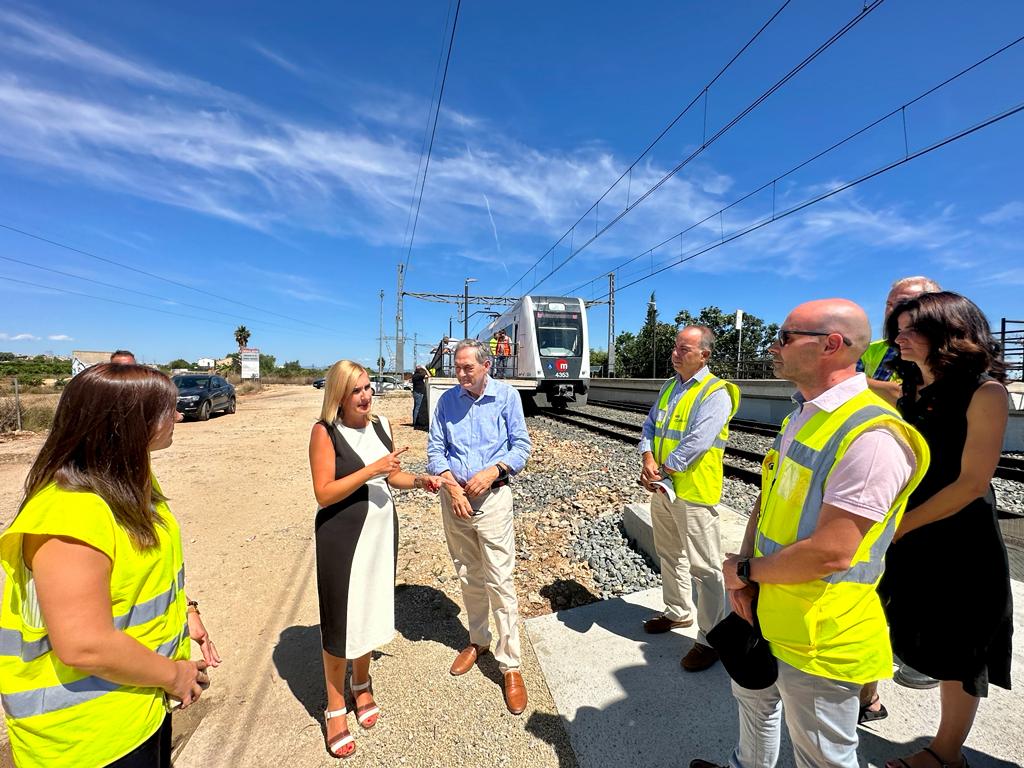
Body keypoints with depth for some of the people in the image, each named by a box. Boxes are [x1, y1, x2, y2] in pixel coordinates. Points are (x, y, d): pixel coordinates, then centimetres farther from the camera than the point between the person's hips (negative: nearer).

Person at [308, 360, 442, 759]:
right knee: (340, 620, 9)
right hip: (341, 536, -5)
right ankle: (335, 708, 31)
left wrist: (419, 480, -5)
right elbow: (324, 493, -20)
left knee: (372, 610, 19)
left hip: (381, 530, 5)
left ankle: (362, 684, 44)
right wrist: (372, 469, -27)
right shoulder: (325, 432, -15)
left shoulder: (380, 425, 2)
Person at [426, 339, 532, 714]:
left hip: (492, 497, -3)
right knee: (468, 578, 18)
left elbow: (521, 445, -2)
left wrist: (492, 471, -17)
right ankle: (478, 641, 39)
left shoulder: (506, 396, -4)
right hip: (454, 497, 3)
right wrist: (452, 487, -11)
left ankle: (510, 665, 14)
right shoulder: (447, 400, 1)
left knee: (500, 582, -1)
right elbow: (435, 450, 3)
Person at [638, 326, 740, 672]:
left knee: (704, 567, 3)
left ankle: (711, 639, 19)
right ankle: (678, 612, 41)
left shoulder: (715, 393, -15)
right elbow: (650, 426, 10)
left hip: (693, 491, -8)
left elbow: (695, 444, -23)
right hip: (662, 487, 8)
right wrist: (648, 459, -8)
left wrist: (662, 472, -17)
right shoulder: (669, 387, 11)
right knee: (669, 555, 21)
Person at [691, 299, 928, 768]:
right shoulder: (802, 416, 4)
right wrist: (746, 572, -5)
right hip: (765, 611, 9)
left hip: (821, 636, -8)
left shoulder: (870, 435, -26)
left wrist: (746, 570, -13)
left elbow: (830, 553, -29)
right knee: (753, 696, 30)